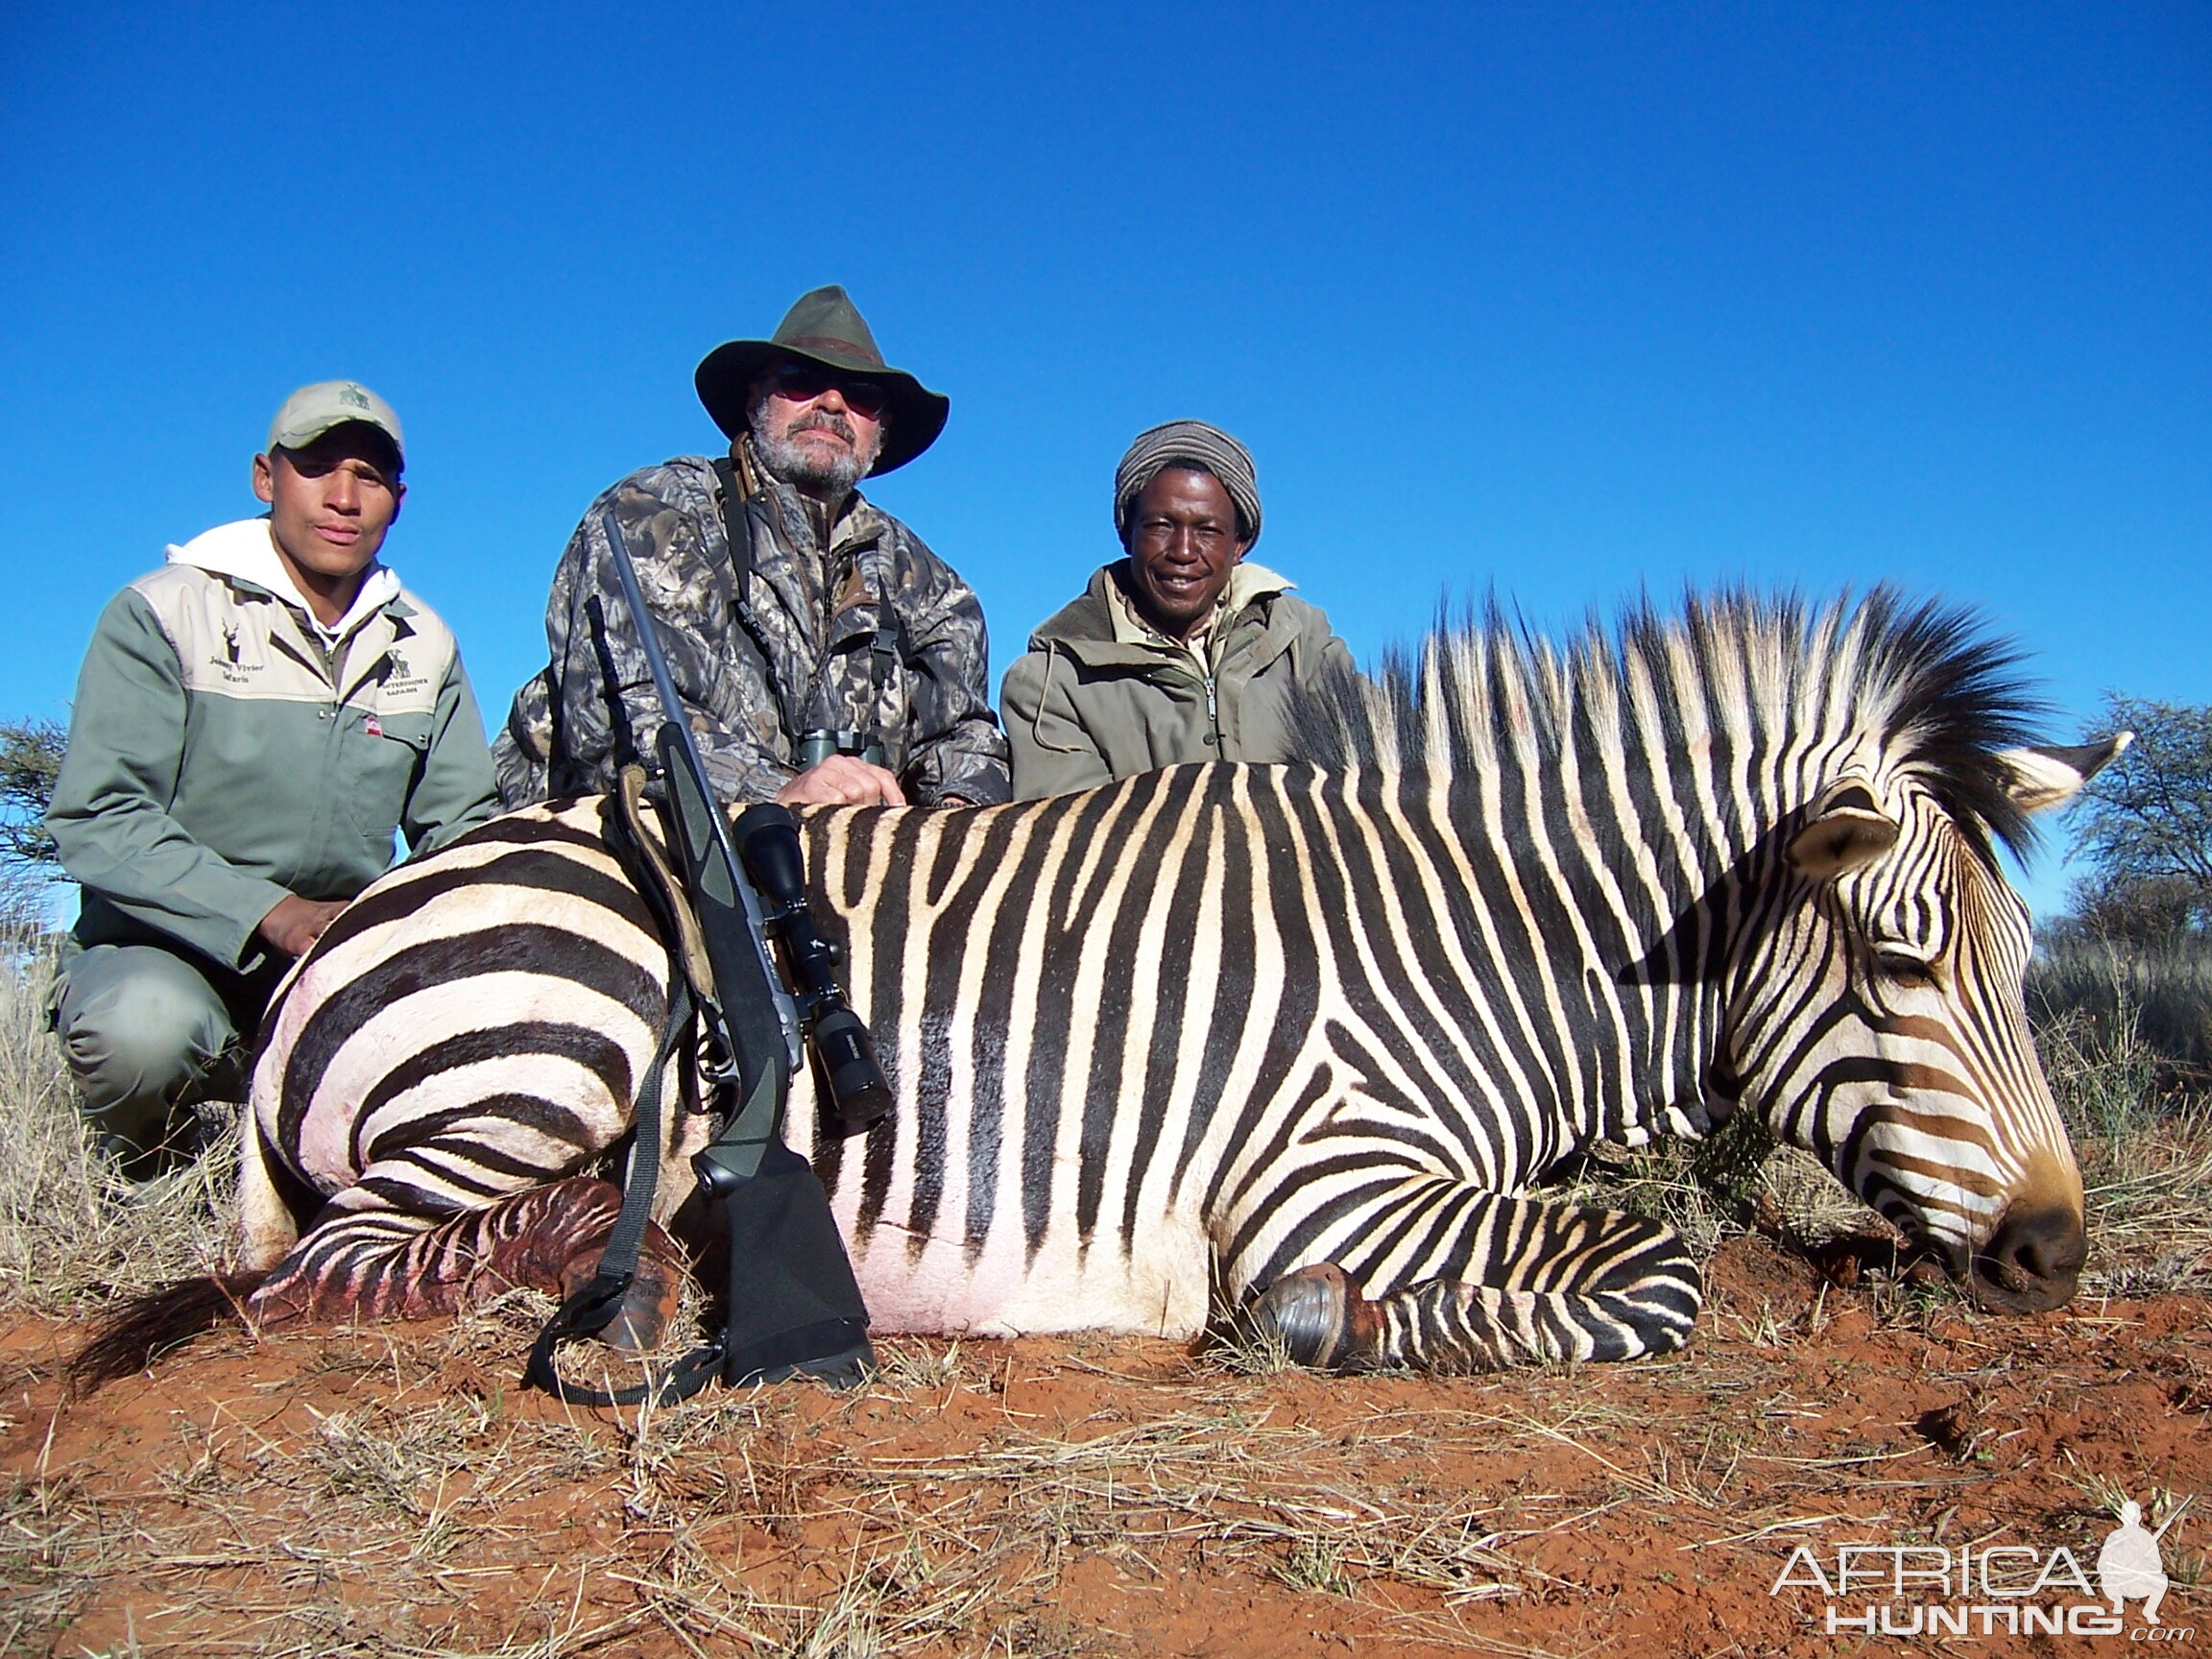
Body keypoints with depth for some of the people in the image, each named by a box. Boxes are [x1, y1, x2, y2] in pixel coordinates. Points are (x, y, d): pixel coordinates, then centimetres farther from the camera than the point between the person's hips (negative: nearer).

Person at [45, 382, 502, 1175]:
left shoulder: (424, 644, 7)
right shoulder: (164, 612, -6)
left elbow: (462, 825, 8)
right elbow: (96, 818, -15)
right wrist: (273, 914, -28)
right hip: (167, 947, -3)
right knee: (145, 1023, -37)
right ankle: (135, 1160, 1)